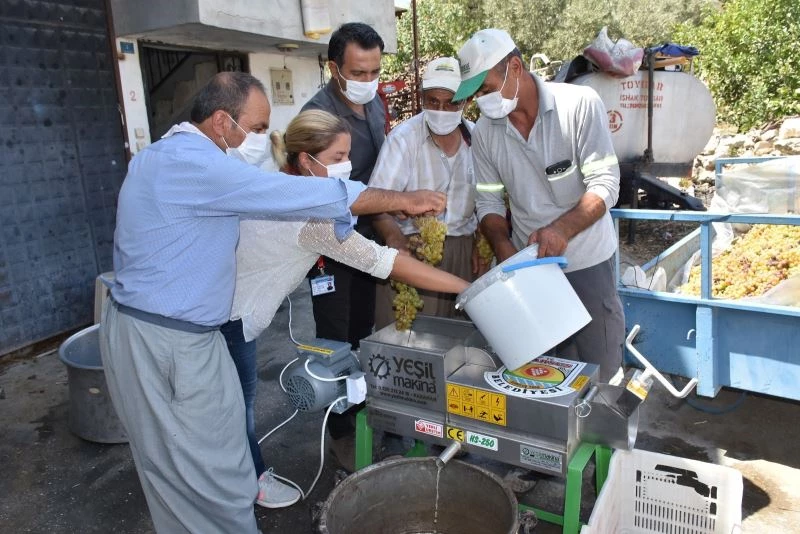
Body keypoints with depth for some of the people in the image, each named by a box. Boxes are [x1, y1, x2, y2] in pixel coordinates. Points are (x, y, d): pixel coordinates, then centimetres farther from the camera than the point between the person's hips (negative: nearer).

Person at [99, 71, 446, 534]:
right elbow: (297, 194, -24)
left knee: (184, 470, 19)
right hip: (162, 343, -10)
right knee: (212, 479, 3)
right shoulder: (192, 163, -21)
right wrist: (403, 200, -16)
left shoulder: (176, 156, 13)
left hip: (186, 333, 10)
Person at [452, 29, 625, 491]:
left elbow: (605, 183, -18)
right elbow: (489, 201, 1)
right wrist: (504, 248, -17)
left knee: (602, 367, 7)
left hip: (588, 261, -3)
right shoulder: (485, 132, -4)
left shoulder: (580, 104, -14)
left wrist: (562, 229, -34)